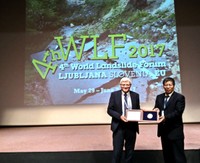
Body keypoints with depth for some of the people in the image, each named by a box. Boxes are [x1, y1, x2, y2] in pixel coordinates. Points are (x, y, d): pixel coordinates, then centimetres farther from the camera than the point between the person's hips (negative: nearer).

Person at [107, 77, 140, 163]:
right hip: (119, 126, -2)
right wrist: (120, 116, -19)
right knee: (117, 151, 0)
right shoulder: (114, 94, -2)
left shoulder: (135, 95, 5)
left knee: (130, 151, 14)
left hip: (132, 126, 3)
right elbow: (109, 110, -5)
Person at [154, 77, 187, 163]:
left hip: (175, 130, -5)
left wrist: (166, 117, -28)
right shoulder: (159, 97, 12)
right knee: (167, 155, 16)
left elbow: (178, 112, -16)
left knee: (178, 155, 1)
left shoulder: (179, 97, -6)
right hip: (163, 130, 6)